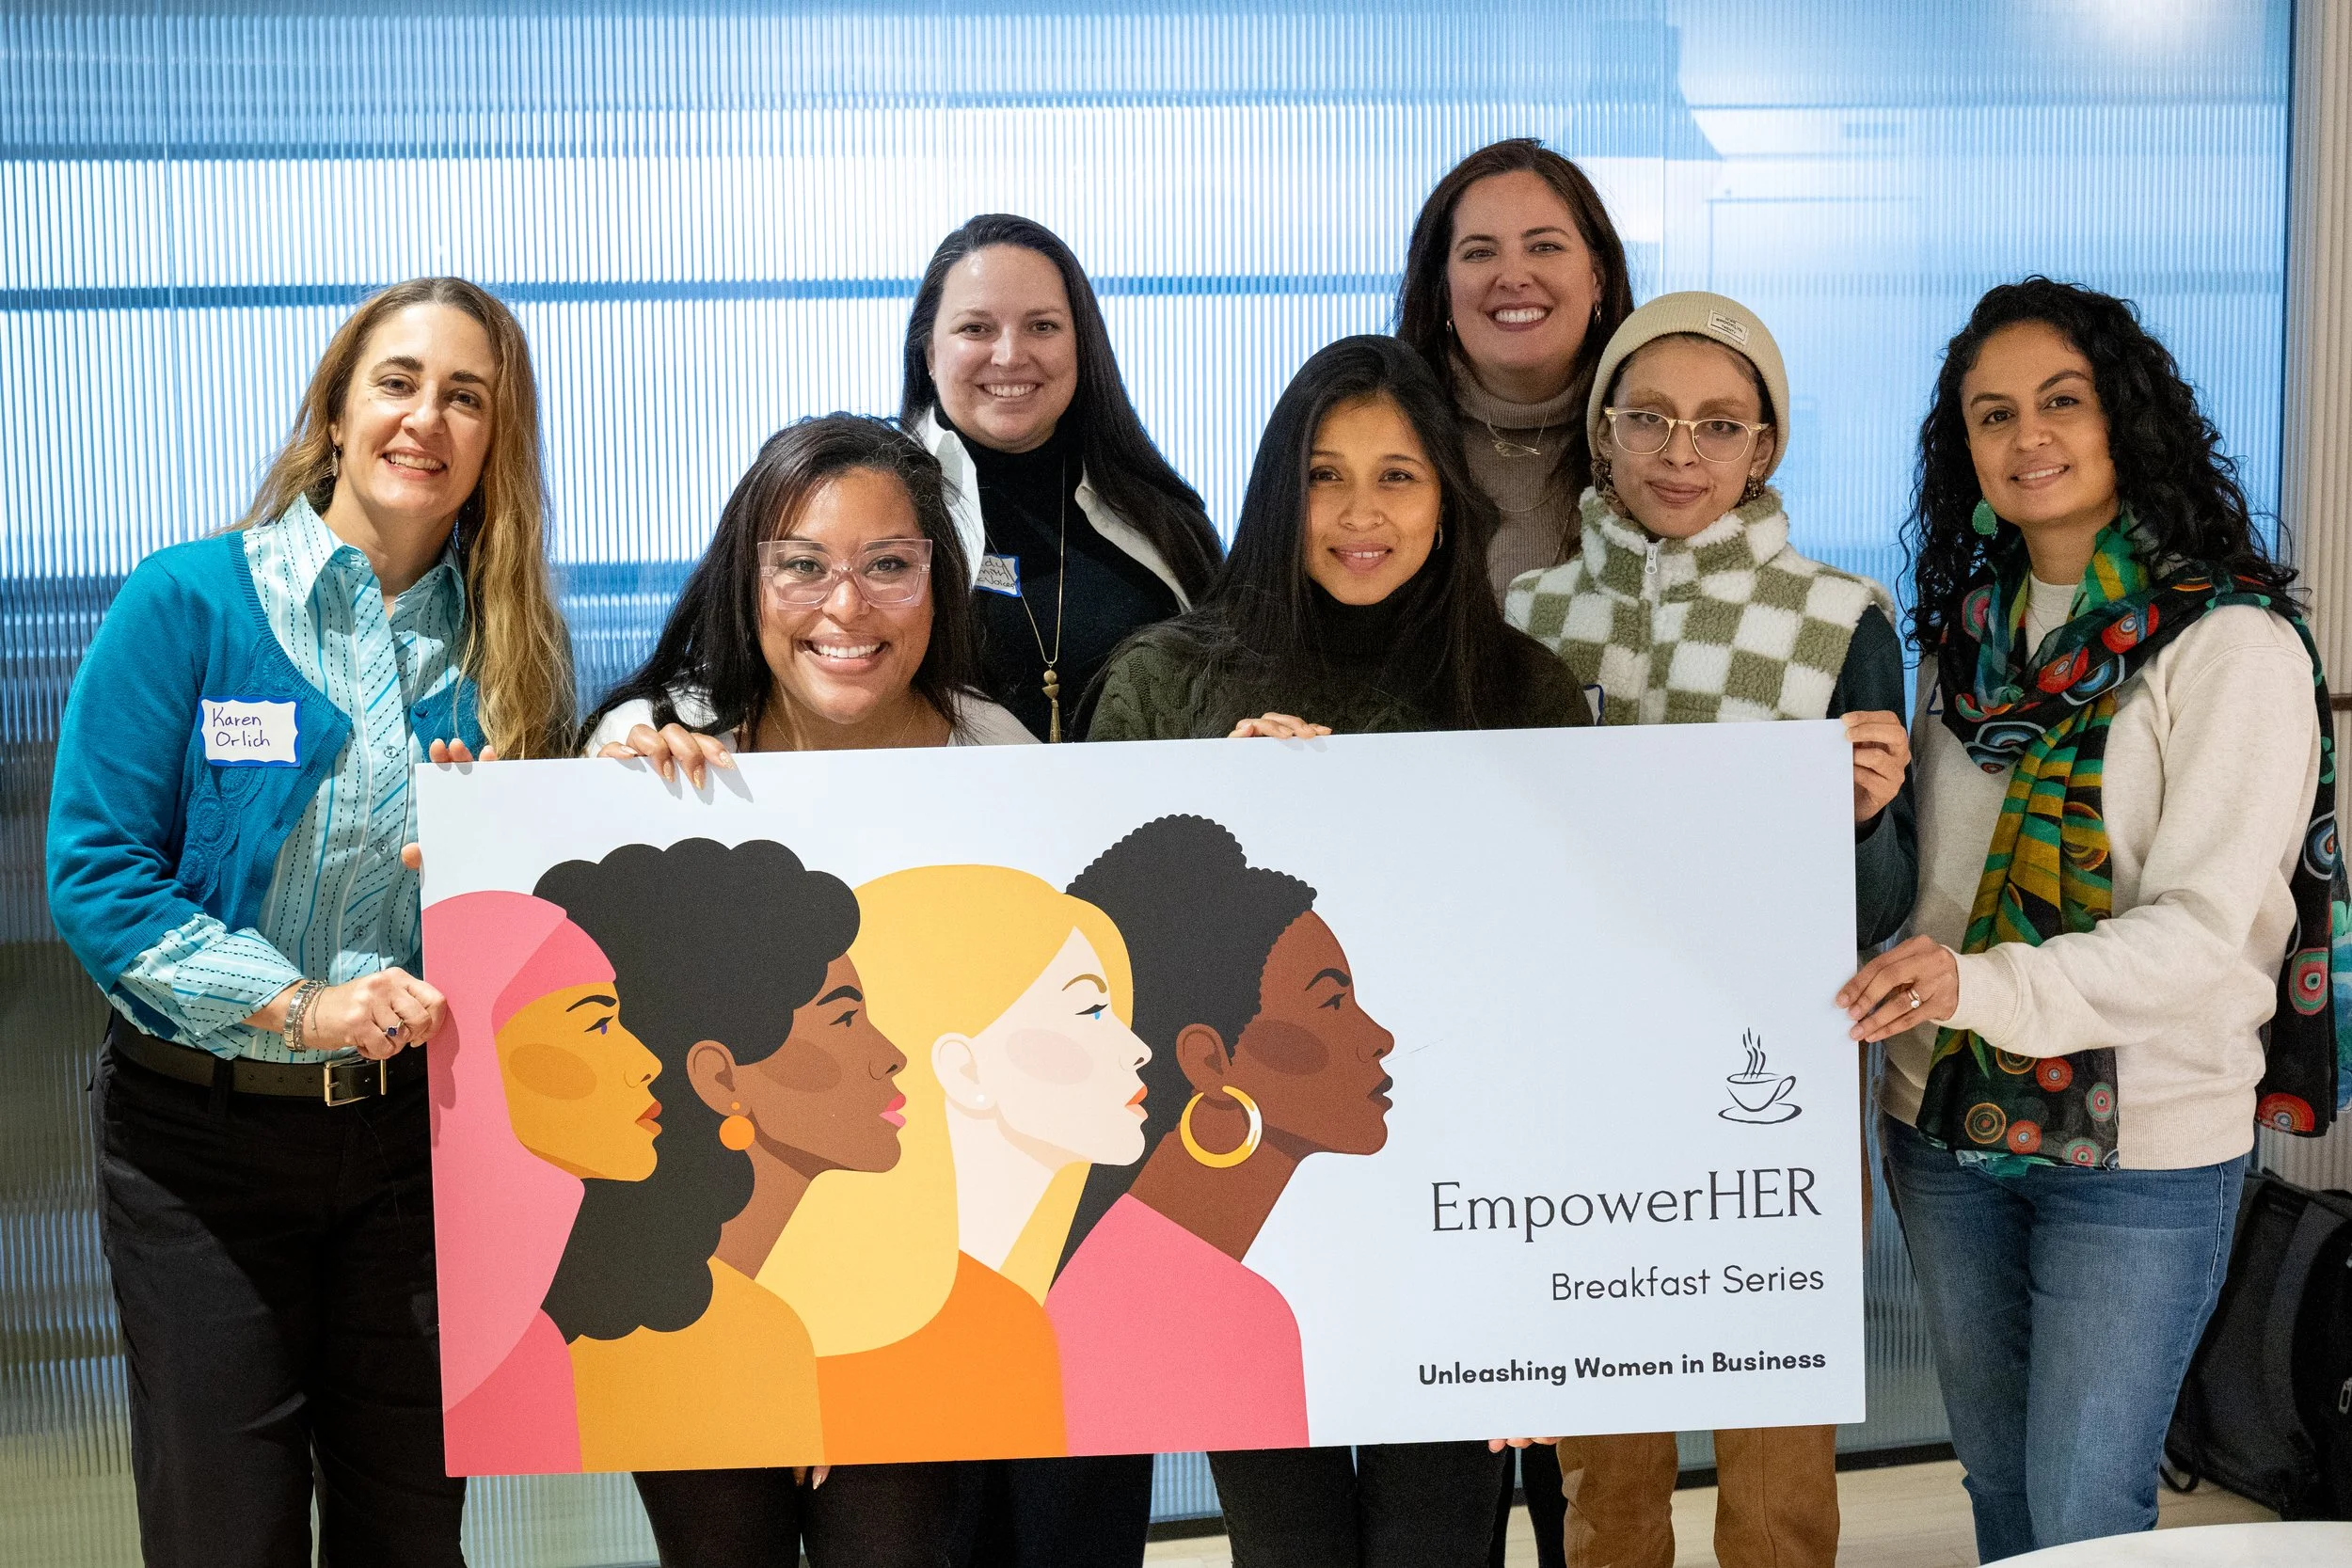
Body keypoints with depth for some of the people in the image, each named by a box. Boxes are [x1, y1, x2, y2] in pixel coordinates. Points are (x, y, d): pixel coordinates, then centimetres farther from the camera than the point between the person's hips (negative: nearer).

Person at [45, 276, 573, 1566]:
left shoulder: (507, 649, 3)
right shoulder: (188, 600, -7)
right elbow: (94, 873, -11)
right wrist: (300, 1004, -21)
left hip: (419, 1129, 3)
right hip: (205, 1132, -2)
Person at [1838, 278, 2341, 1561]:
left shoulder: (2230, 642, -11)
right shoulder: (1965, 628, 8)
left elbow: (2203, 926, -20)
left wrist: (1985, 985, -33)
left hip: (2142, 1143, -5)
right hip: (1946, 1124, 5)